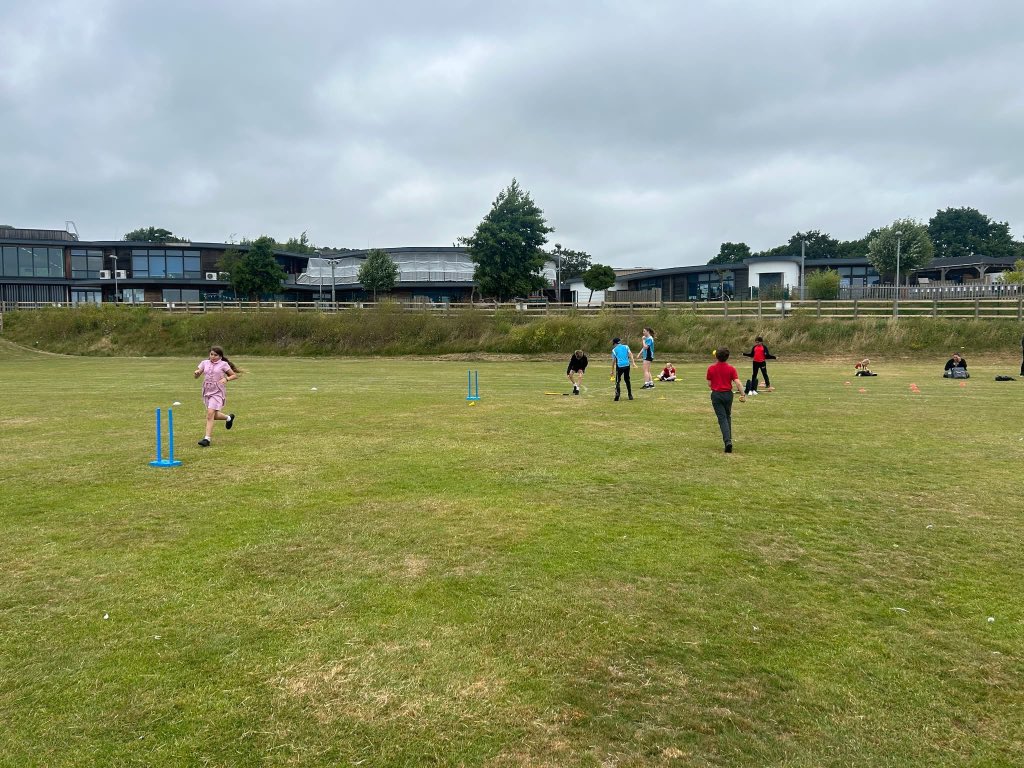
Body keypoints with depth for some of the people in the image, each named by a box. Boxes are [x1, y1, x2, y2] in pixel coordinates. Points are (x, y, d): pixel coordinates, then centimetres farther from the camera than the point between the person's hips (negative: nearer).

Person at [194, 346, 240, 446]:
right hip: (207, 391, 5)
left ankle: (207, 439, -14)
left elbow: (235, 375, 0)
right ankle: (229, 417, 43)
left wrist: (226, 379, -18)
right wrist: (196, 372, -16)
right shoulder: (205, 363, 8)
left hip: (217, 392, -5)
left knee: (210, 413, -17)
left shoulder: (223, 364, -2)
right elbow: (196, 376, 7)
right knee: (214, 415, 13)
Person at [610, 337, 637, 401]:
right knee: (627, 380, 16)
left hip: (619, 366, -3)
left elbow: (613, 361, 9)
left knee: (617, 381, 5)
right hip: (627, 365, 3)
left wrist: (612, 370, 15)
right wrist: (633, 362, -8)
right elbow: (630, 354, -1)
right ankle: (630, 395, 17)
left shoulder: (614, 350, 8)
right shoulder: (626, 347, 12)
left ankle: (617, 395, -13)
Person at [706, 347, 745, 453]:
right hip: (728, 394, 1)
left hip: (716, 394, -1)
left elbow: (709, 384, -1)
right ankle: (728, 439, 27)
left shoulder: (711, 368, -6)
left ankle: (728, 441, -18)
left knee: (722, 418, -2)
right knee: (728, 417, 20)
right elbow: (737, 382, -11)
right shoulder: (731, 368, -5)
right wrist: (742, 394, -3)